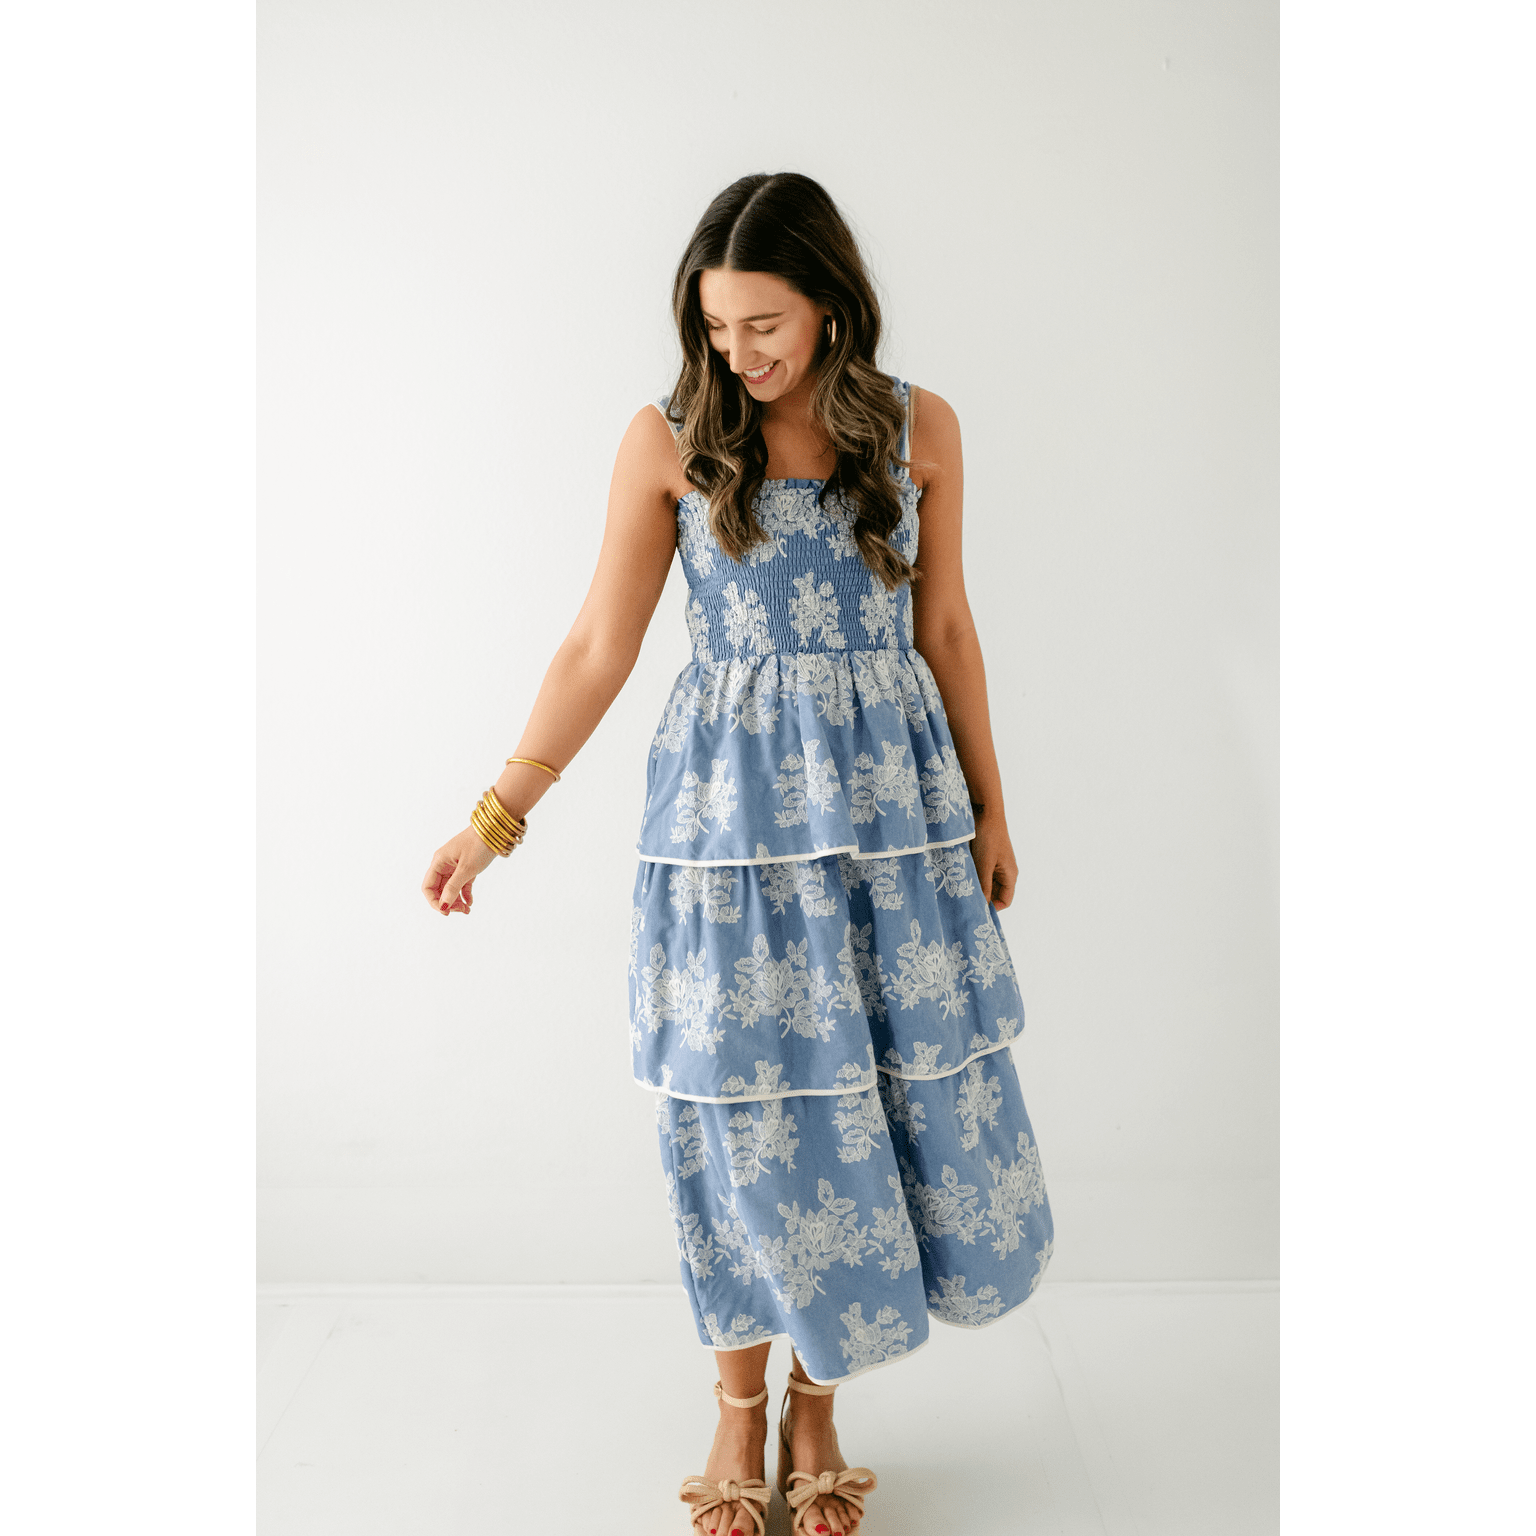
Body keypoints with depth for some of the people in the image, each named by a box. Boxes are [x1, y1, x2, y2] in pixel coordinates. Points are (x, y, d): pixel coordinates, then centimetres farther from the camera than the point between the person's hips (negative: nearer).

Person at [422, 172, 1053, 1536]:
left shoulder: (918, 429, 3)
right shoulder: (670, 439, -2)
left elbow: (946, 628, 9)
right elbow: (599, 649, -1)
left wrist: (988, 810, 10)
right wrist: (496, 821, -5)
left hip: (890, 808, 2)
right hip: (729, 808, -2)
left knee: (910, 1101, 5)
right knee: (746, 1108, 5)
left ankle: (819, 1397, 28)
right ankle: (743, 1406, 28)